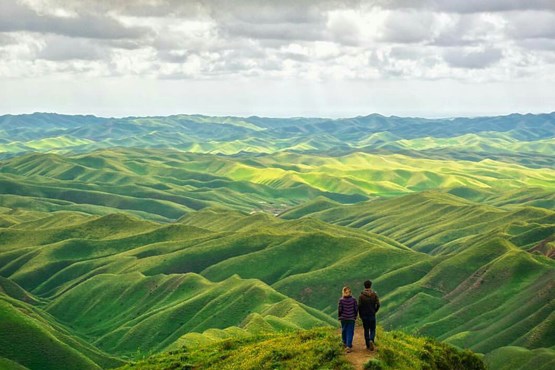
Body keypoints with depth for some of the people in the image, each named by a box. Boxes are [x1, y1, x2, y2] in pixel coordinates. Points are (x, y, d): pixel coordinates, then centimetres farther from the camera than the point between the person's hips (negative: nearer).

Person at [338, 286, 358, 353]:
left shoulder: (341, 300, -10)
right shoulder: (353, 300, -7)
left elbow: (340, 309, -7)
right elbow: (356, 309, -2)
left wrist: (339, 316, 8)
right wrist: (355, 316, 13)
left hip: (343, 318, 0)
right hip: (351, 319, 0)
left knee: (344, 331, 19)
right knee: (350, 332, 1)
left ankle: (345, 343, 35)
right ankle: (349, 346, -10)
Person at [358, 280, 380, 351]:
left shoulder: (361, 295, -6)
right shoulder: (374, 294, -4)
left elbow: (359, 306, -6)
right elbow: (378, 305, -4)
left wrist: (360, 315, 7)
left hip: (364, 315, 0)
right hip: (372, 315, 0)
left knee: (366, 330, 10)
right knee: (372, 330, 7)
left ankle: (368, 345, 13)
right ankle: (371, 340, -20)